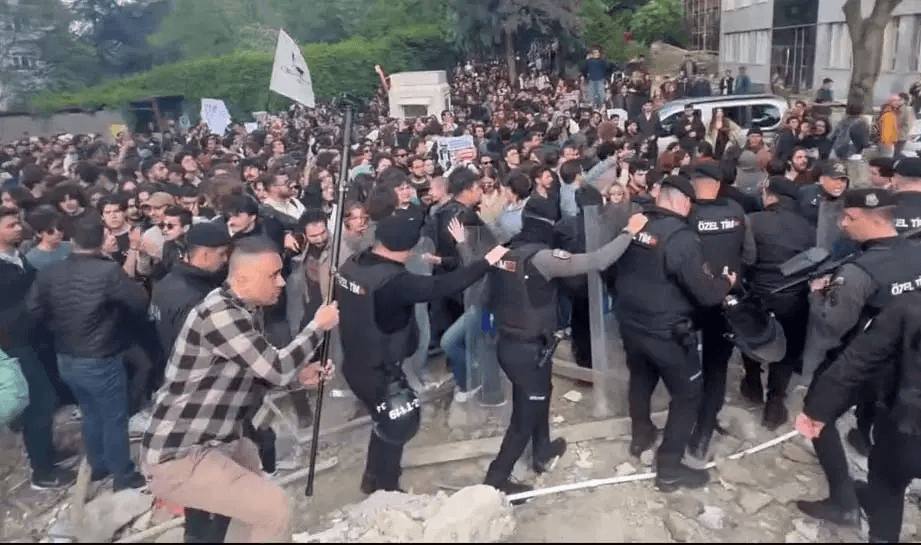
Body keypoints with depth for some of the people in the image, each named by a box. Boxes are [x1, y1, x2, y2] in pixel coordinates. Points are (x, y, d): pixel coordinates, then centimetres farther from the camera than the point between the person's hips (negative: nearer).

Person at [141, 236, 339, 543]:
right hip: (177, 458, -10)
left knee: (250, 457, 34)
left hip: (204, 440, 10)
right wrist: (318, 326, -13)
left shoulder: (246, 310, 6)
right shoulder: (219, 313, -25)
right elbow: (276, 368, -25)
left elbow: (261, 370, 15)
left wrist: (299, 375, 0)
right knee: (274, 508, -19)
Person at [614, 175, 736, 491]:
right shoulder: (681, 237, -23)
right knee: (687, 394, 9)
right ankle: (669, 468, 13)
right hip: (667, 331, -7)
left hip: (630, 323, 7)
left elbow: (616, 270, 15)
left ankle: (640, 436, 47)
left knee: (641, 379, 28)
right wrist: (726, 282, 0)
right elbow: (704, 293, -21)